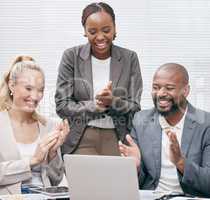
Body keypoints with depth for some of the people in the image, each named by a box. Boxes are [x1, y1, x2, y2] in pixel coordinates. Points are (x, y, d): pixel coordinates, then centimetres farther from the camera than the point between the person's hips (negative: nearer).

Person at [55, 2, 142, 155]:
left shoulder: (129, 58, 2)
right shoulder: (72, 56, -1)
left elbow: (134, 107, 1)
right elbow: (62, 106, -3)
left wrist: (112, 101, -19)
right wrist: (96, 105, -17)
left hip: (117, 140, 1)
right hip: (81, 140, -1)